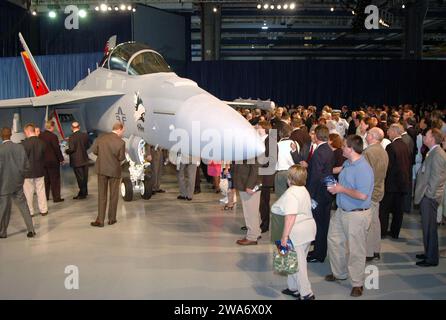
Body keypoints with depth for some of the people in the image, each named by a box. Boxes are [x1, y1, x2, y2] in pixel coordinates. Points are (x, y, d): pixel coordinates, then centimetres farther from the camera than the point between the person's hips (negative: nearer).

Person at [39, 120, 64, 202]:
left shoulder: (40, 136, 1)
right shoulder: (53, 136, -18)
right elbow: (57, 149, -15)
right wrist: (61, 159, -4)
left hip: (43, 161, 6)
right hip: (53, 161, -6)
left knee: (45, 180, 16)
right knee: (55, 180, 3)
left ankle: (45, 196, 23)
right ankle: (56, 197, 6)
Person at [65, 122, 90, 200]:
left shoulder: (72, 137, -18)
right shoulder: (85, 135, -1)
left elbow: (71, 149, -21)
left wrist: (66, 151, -2)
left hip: (77, 161, -5)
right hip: (85, 159, 6)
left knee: (80, 178, 2)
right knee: (84, 176, 15)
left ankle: (82, 194, 9)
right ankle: (85, 192, 26)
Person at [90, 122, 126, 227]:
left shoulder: (100, 138, -5)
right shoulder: (121, 142, -16)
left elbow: (94, 150, 2)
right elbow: (121, 158, -11)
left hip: (102, 169, 3)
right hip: (114, 170, -3)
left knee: (101, 195, 9)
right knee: (114, 195, 12)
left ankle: (100, 220, 7)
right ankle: (112, 219, 19)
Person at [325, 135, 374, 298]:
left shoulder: (363, 169, -23)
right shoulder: (347, 164, 5)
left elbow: (362, 195, -30)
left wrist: (341, 189, -20)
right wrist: (335, 187, 3)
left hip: (356, 215, -9)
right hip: (341, 211, 10)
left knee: (355, 249, 4)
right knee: (334, 241, 20)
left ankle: (357, 283, 20)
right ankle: (339, 273, 39)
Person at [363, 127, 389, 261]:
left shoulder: (368, 152, -21)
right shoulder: (383, 152, 9)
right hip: (378, 190, 9)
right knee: (375, 221, 16)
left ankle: (368, 253, 5)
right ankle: (376, 251, 25)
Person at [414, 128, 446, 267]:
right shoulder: (433, 152, 14)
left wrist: (428, 193, -17)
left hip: (430, 197, -10)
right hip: (427, 196, 10)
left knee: (430, 228, -2)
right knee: (427, 227, 17)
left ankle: (431, 259, 6)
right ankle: (429, 253, 28)